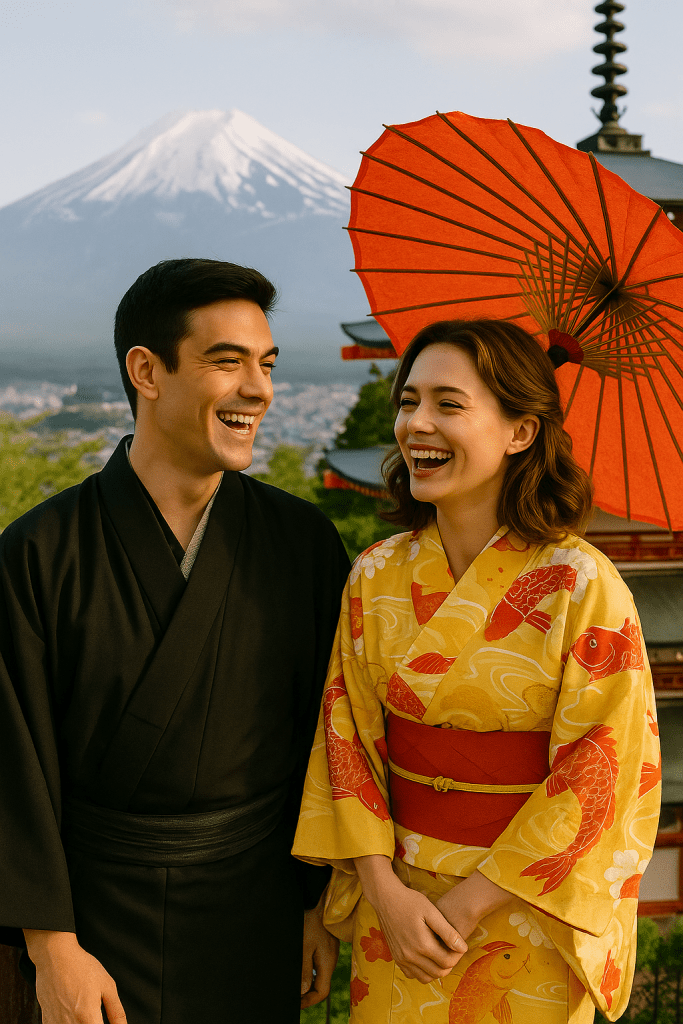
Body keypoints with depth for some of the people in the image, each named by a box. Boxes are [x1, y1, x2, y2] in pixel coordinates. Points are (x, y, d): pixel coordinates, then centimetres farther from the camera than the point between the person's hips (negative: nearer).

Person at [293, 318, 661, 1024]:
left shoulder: (581, 584, -16)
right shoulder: (376, 575, -3)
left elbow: (601, 777, -15)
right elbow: (347, 738, 1)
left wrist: (469, 904, -14)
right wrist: (384, 888, -10)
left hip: (527, 907, -3)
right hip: (397, 895, 4)